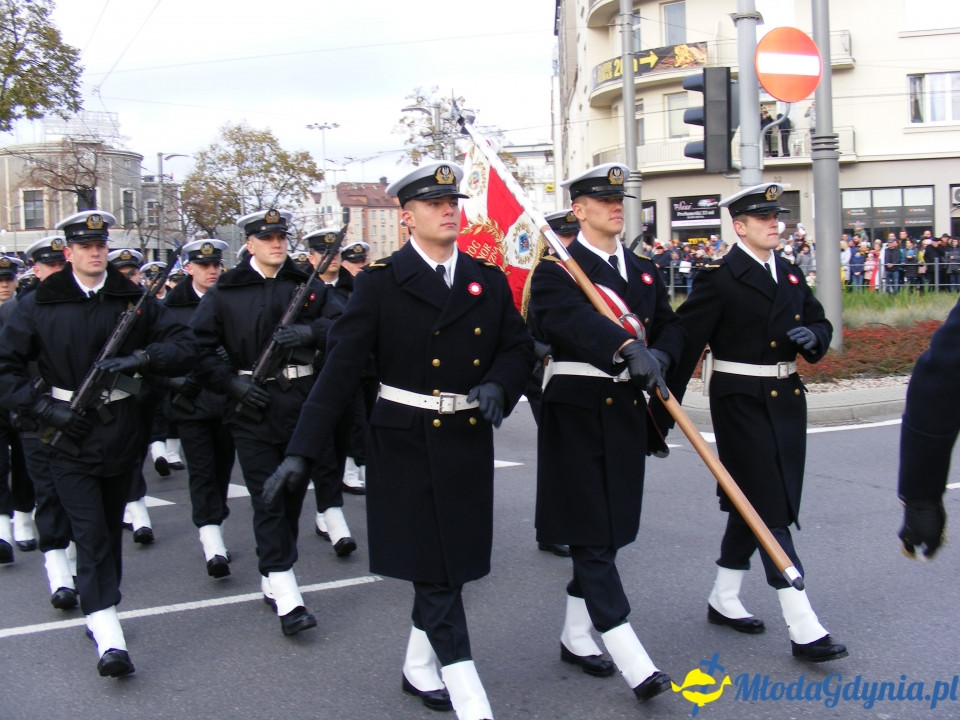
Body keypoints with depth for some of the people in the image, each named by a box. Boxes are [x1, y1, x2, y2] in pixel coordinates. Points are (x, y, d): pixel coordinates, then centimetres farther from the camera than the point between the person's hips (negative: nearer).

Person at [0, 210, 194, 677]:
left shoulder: (133, 300, 3)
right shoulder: (38, 305, -1)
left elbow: (183, 347, 0)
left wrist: (139, 358, -18)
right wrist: (44, 409, -11)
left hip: (121, 429, 3)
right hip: (69, 431, -3)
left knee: (111, 528, 14)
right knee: (90, 531, -9)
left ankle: (100, 609, 32)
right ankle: (108, 636, -12)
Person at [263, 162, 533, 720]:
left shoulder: (489, 280, 8)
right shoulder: (380, 282, -5)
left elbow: (519, 348, 11)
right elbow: (342, 367, -10)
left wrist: (497, 386, -13)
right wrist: (302, 451, -14)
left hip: (469, 443, 5)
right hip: (407, 444, -4)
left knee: (453, 563, 13)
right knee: (435, 571, -2)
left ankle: (420, 668, 33)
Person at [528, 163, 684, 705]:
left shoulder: (645, 270, 14)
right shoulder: (557, 270, -7)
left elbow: (671, 326, 10)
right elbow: (571, 318, -27)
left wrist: (660, 355, -13)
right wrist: (629, 347, -43)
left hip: (628, 411, 7)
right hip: (577, 411, -6)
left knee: (608, 532, 13)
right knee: (592, 535, -6)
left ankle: (576, 636, 27)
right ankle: (633, 661, -5)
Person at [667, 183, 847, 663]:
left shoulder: (789, 272, 12)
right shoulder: (720, 277, -11)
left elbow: (819, 323, 18)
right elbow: (685, 340, -13)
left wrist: (812, 336, -7)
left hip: (786, 399, 8)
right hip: (742, 402, -7)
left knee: (751, 505, 15)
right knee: (770, 509, -7)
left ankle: (723, 600, 30)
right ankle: (803, 627, -6)